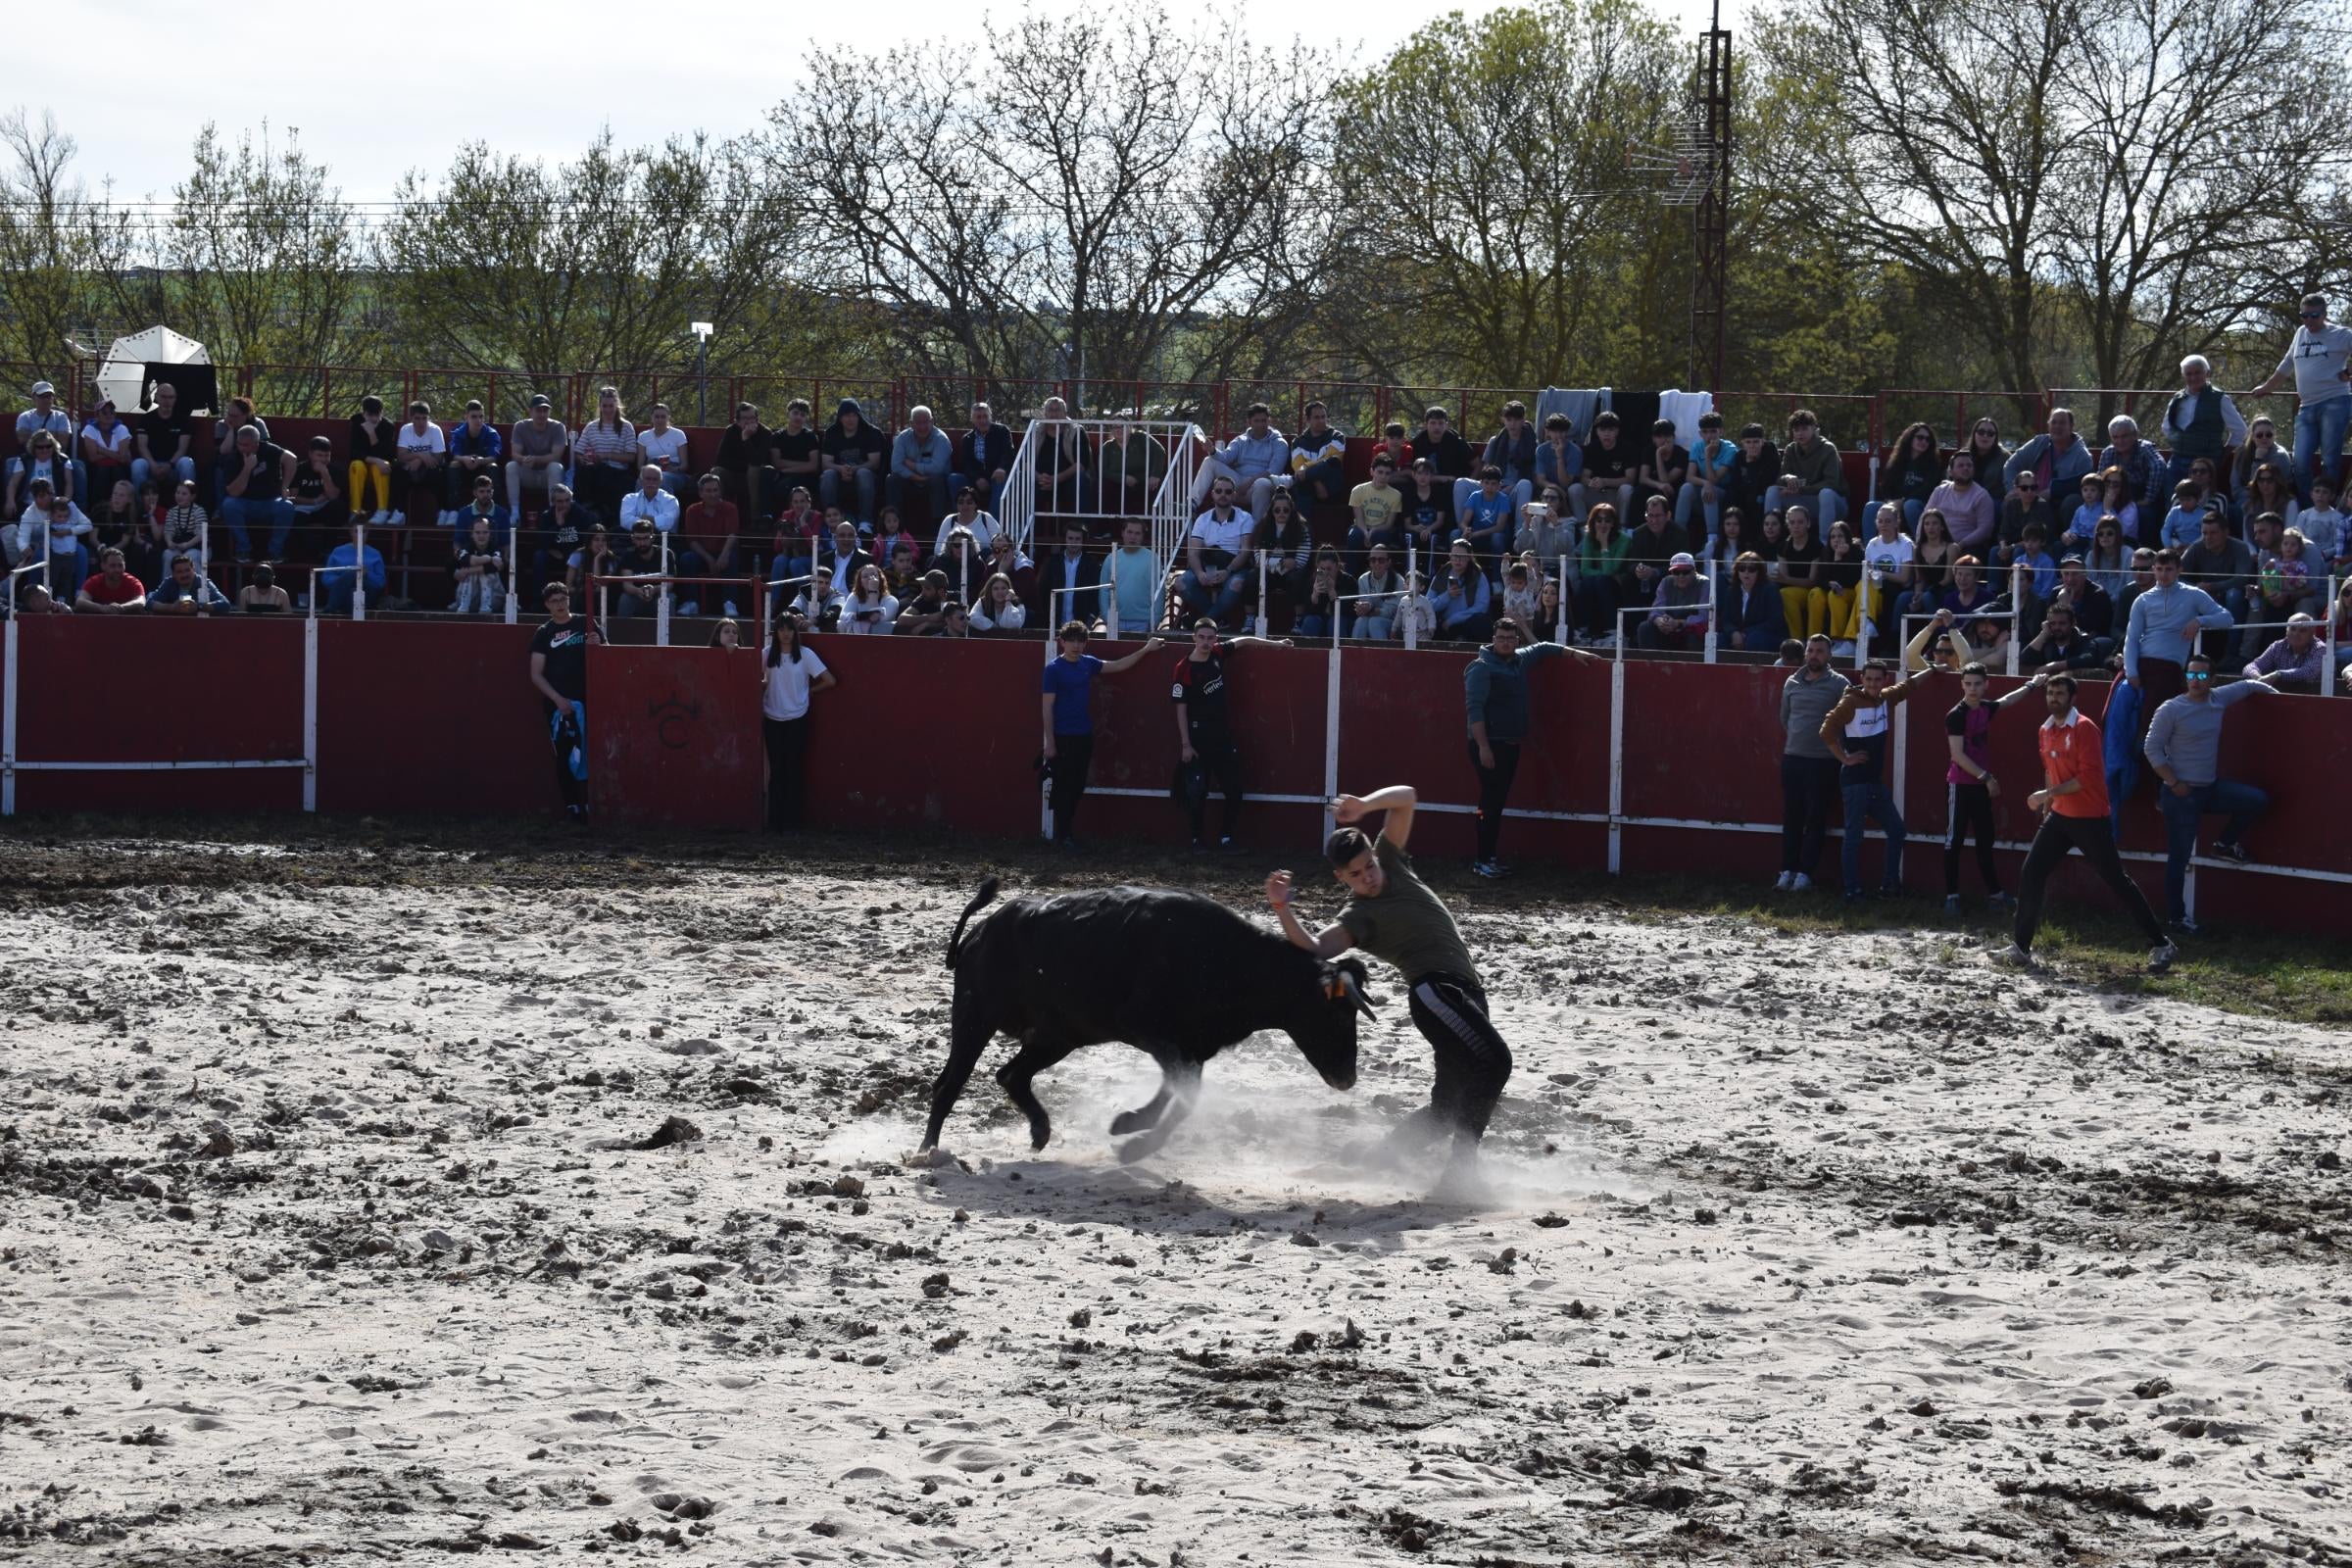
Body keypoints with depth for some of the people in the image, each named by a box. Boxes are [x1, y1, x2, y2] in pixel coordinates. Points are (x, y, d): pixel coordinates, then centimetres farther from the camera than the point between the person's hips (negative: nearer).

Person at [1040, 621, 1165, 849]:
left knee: (1077, 787, 10)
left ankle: (1068, 833, 19)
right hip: (1063, 738, -6)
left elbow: (1118, 666, 19)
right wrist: (1050, 743, -14)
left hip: (1084, 736, 6)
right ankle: (1061, 837, 4)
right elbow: (1047, 707, -11)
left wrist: (1146, 650, 16)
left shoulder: (1088, 663, 7)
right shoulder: (1054, 669, -10)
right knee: (1064, 788, -3)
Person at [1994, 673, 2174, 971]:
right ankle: (2021, 948, 7)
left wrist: (2049, 794, -21)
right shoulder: (2046, 730, 9)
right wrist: (2046, 809, 17)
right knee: (2030, 876, 0)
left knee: (2117, 881, -4)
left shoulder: (2084, 728, -15)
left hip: (2090, 820, -7)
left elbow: (2088, 776, -21)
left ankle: (2161, 946, 3)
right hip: (2060, 817, 7)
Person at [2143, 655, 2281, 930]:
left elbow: (2247, 685, 23)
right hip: (2181, 793, -6)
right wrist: (2174, 783, -15)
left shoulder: (2218, 699, 4)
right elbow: (2152, 749, -12)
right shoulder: (2171, 710, -13)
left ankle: (2225, 844, 15)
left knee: (2258, 800, -6)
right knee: (2180, 856, -3)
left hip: (2212, 787, 6)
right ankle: (2176, 917, 7)